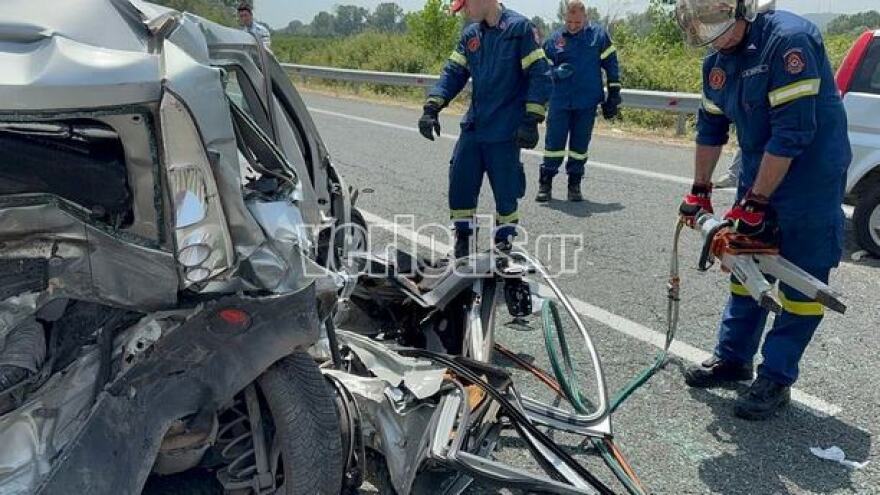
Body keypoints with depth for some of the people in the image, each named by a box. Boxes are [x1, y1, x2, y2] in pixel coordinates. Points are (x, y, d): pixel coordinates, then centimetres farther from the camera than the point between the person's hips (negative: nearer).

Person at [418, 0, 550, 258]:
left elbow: (540, 75, -11)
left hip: (506, 132, -6)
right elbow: (453, 73, 11)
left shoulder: (520, 28, -8)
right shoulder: (470, 34, 10)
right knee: (460, 187, 6)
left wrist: (531, 121, -17)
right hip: (473, 127, 6)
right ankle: (462, 247, 22)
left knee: (505, 192, 3)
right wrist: (431, 108, -2)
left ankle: (504, 247, 21)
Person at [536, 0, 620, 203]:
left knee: (580, 146, 7)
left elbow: (611, 65, 5)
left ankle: (574, 184, 18)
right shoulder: (554, 39, 3)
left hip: (587, 103, 0)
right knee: (554, 142, 0)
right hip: (560, 102, 0)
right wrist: (557, 73, -14)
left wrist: (613, 95, 3)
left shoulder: (598, 35, 1)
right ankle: (545, 183, 11)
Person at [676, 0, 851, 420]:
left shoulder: (789, 39, -22)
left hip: (810, 176, -8)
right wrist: (699, 191, 14)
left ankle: (776, 379, 9)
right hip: (759, 172, 8)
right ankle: (733, 358, 25)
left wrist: (755, 202, -23)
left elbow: (792, 131, -26)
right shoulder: (718, 62, 3)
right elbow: (711, 128, 13)